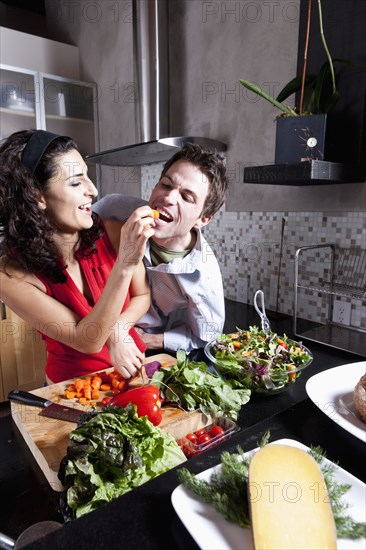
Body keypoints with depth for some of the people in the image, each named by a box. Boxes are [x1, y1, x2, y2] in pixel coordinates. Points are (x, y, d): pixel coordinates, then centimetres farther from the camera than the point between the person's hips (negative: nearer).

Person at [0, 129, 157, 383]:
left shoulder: (111, 234, -15)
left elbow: (143, 295, 0)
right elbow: (87, 342, -23)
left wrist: (115, 330, -18)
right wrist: (124, 266, -34)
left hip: (132, 362, 1)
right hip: (73, 382, 0)